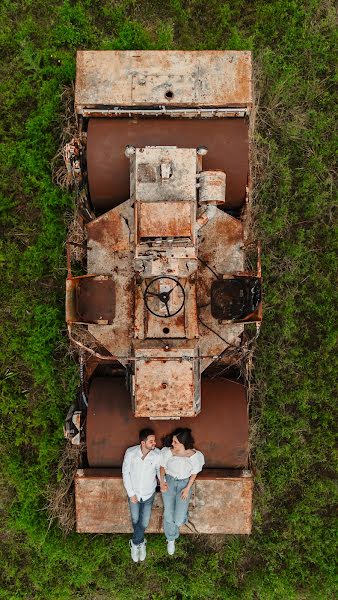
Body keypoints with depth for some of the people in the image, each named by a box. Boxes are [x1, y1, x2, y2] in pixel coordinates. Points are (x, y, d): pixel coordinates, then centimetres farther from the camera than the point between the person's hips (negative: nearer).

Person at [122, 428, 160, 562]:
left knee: (144, 523, 6)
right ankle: (140, 542, 44)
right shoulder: (130, 453, -24)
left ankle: (135, 543, 35)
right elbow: (125, 473, -13)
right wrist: (131, 493, -12)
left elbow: (160, 470, -2)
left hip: (148, 495, 0)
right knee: (135, 520, 16)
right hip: (134, 493, 0)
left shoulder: (157, 454, -23)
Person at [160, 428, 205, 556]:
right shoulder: (167, 452, -16)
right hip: (169, 481, 1)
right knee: (168, 514, 0)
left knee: (178, 519, -5)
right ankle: (171, 539, 27)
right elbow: (162, 467, 1)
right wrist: (161, 481, -9)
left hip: (184, 483, -1)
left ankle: (182, 515, 32)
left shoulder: (195, 456, -19)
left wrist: (187, 488, -9)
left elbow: (194, 474, -4)